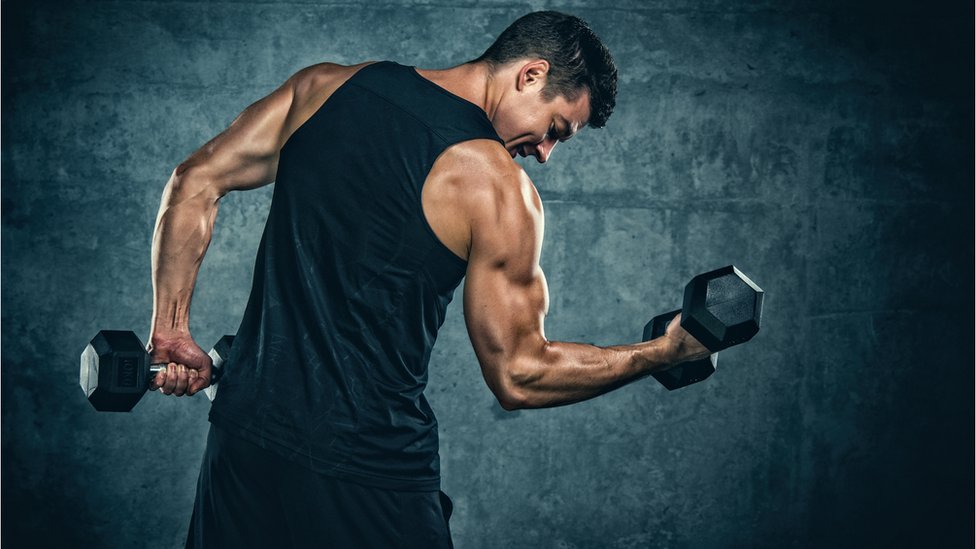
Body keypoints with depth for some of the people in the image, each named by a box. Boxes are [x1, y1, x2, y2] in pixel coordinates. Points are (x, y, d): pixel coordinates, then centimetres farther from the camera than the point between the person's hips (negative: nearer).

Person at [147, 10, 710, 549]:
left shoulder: (325, 85, 4)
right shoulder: (499, 186, -12)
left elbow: (196, 181, 3)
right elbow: (520, 376, -8)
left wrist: (172, 329, 7)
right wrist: (664, 353, 3)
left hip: (244, 433, 6)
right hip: (366, 477, -5)